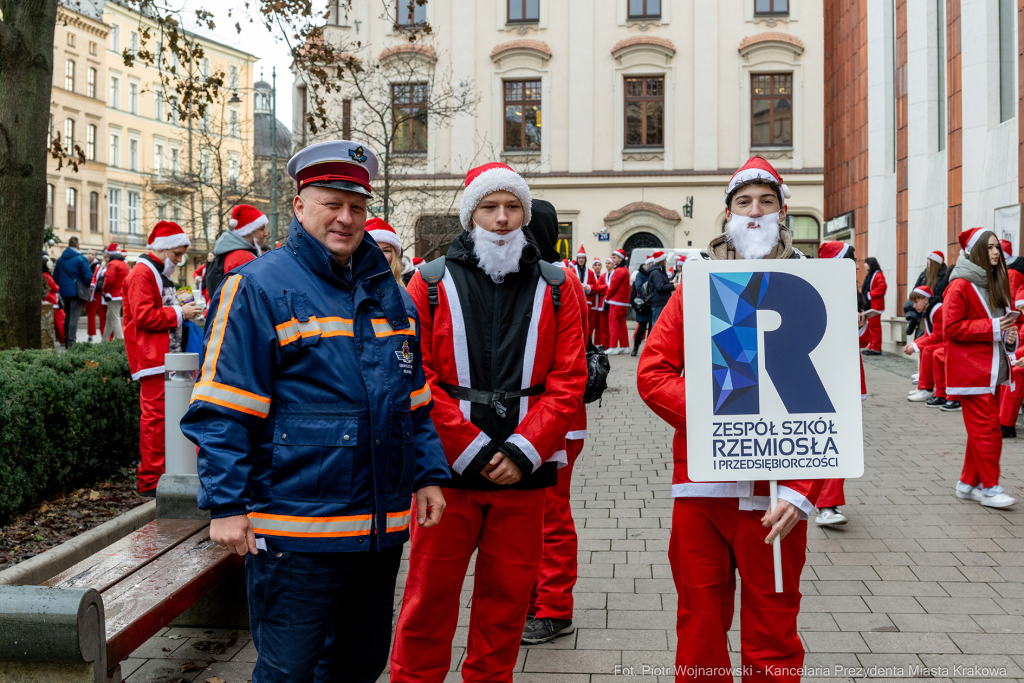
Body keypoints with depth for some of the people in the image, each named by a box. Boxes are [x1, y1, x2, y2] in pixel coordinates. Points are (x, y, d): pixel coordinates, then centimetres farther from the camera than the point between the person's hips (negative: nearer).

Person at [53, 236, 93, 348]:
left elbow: (55, 276, 13)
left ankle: (66, 341, 20)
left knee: (67, 316, 16)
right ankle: (71, 341, -11)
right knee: (74, 316, -5)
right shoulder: (81, 259, -8)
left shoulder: (60, 259, 8)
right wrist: (87, 286, 6)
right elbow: (88, 276, -13)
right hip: (77, 292, -5)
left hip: (64, 292, 5)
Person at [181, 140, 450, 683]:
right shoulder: (258, 287, -7)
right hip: (295, 531, -6)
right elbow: (222, 411, -10)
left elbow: (414, 401, 19)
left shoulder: (390, 295, 13)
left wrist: (428, 475, 12)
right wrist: (225, 505, -15)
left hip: (381, 528, 6)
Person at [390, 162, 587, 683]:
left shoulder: (555, 288, 5)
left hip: (524, 470, 2)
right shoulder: (432, 284, 1)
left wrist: (522, 451, -11)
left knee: (507, 594, 13)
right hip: (448, 467, -1)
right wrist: (473, 451, -11)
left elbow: (568, 380, -1)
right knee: (431, 595, 7)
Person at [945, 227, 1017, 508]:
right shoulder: (961, 285, -11)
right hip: (972, 370, -9)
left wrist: (1010, 334, 3)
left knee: (981, 429, 11)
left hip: (992, 368, 9)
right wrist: (992, 327, -18)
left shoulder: (995, 282, 15)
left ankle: (968, 483, 21)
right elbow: (951, 326, -17)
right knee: (987, 428, -6)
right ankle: (989, 488, 2)